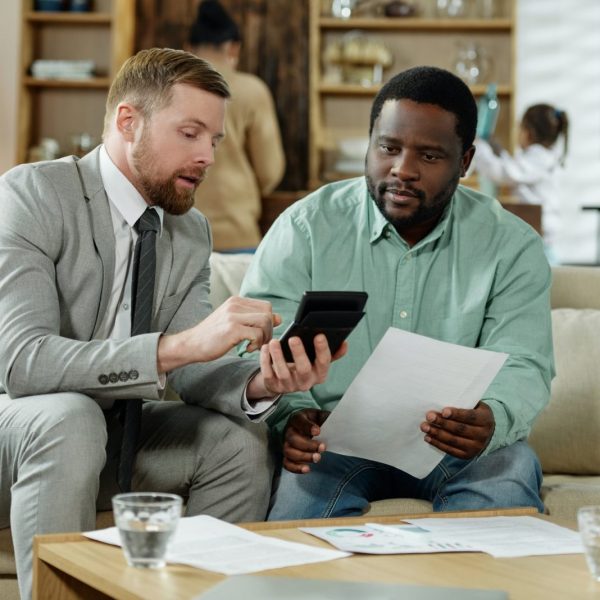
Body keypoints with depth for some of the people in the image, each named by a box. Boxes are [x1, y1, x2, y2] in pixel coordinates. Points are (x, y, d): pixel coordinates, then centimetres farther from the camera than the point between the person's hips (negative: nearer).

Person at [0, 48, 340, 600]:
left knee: (239, 439, -11)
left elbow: (192, 367, -6)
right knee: (68, 416, -35)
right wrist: (179, 344, -40)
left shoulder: (192, 232, 3)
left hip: (105, 434, 7)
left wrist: (258, 383, -29)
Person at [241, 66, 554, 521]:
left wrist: (491, 421, -31)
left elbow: (523, 367, -6)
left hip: (459, 444, 1)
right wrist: (293, 414, -28)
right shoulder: (306, 227, 1)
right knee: (297, 520, -33)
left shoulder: (511, 245, 3)